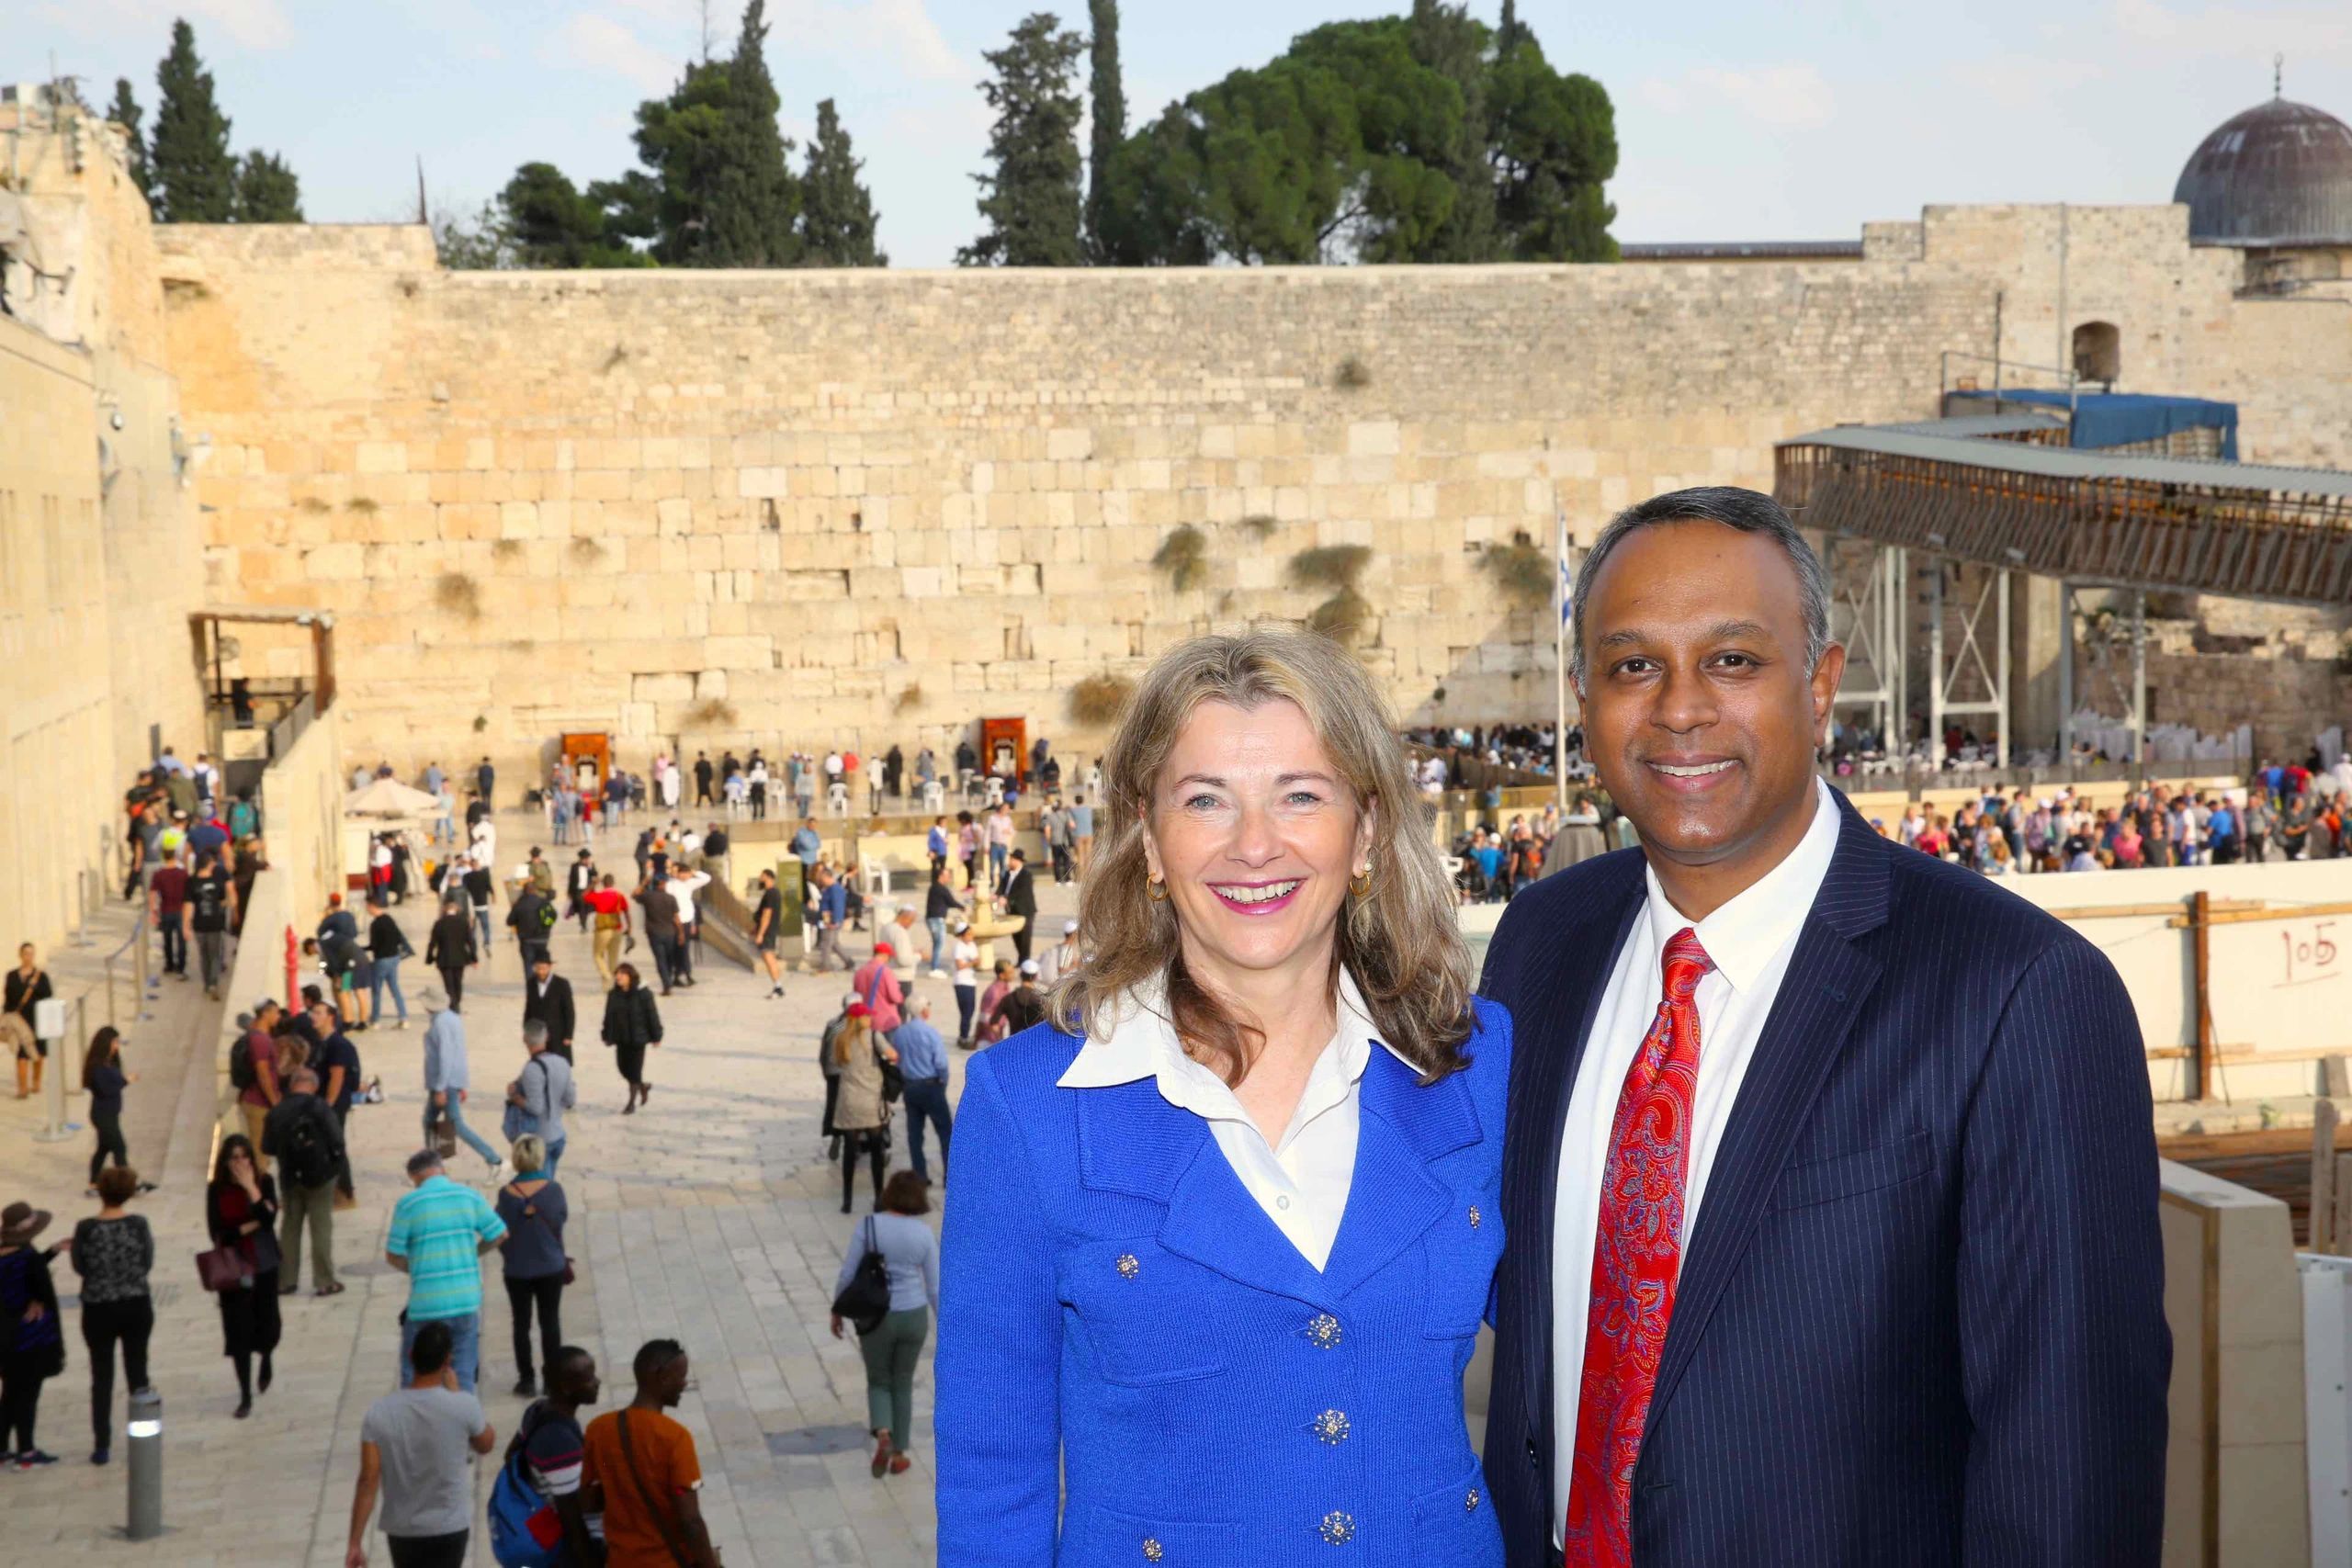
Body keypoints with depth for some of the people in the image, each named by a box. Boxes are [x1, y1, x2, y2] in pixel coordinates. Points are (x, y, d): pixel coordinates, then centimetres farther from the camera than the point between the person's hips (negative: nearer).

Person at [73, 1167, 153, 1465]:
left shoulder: (86, 1228, -14)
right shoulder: (139, 1224, -12)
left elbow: (79, 1267, -3)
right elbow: (147, 1263, -4)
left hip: (99, 1309, -1)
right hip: (136, 1306, 1)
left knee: (101, 1377, 9)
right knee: (137, 1371, 13)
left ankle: (102, 1446, 11)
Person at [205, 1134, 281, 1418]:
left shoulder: (264, 1182, -5)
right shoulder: (217, 1190, -5)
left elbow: (270, 1218, -19)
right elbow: (217, 1233, -9)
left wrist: (250, 1188, -23)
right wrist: (250, 1226, -16)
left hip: (264, 1264, 0)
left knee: (266, 1323, 9)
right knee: (238, 1330, -1)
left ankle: (266, 1363, 45)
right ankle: (245, 1396, 8)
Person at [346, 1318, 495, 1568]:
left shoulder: (380, 1413, -13)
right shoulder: (463, 1405, -17)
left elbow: (368, 1481, -11)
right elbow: (487, 1444, 4)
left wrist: (355, 1543, -5)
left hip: (401, 1531, 2)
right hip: (449, 1529, -2)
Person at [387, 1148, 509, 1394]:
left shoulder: (408, 1204, -7)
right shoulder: (470, 1196, 1)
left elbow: (393, 1256, -4)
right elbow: (499, 1234, 7)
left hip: (426, 1303, -3)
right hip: (466, 1300, 3)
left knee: (414, 1374, 11)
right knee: (464, 1373, 12)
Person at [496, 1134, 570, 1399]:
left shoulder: (507, 1194, -14)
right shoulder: (553, 1189, -13)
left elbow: (500, 1233, -6)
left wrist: (508, 1255, 11)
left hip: (517, 1270, 0)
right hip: (551, 1268, 1)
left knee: (521, 1324, 11)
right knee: (550, 1322, 12)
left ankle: (527, 1380, 15)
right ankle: (553, 1380, 17)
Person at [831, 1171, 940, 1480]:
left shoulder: (869, 1226, -11)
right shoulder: (924, 1234, -7)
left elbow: (848, 1274, -9)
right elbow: (935, 1287, -2)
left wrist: (837, 1311, 6)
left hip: (876, 1317, -1)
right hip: (913, 1316, 1)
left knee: (878, 1382, 17)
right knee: (902, 1384, 19)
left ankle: (882, 1435, -10)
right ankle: (898, 1455, 22)